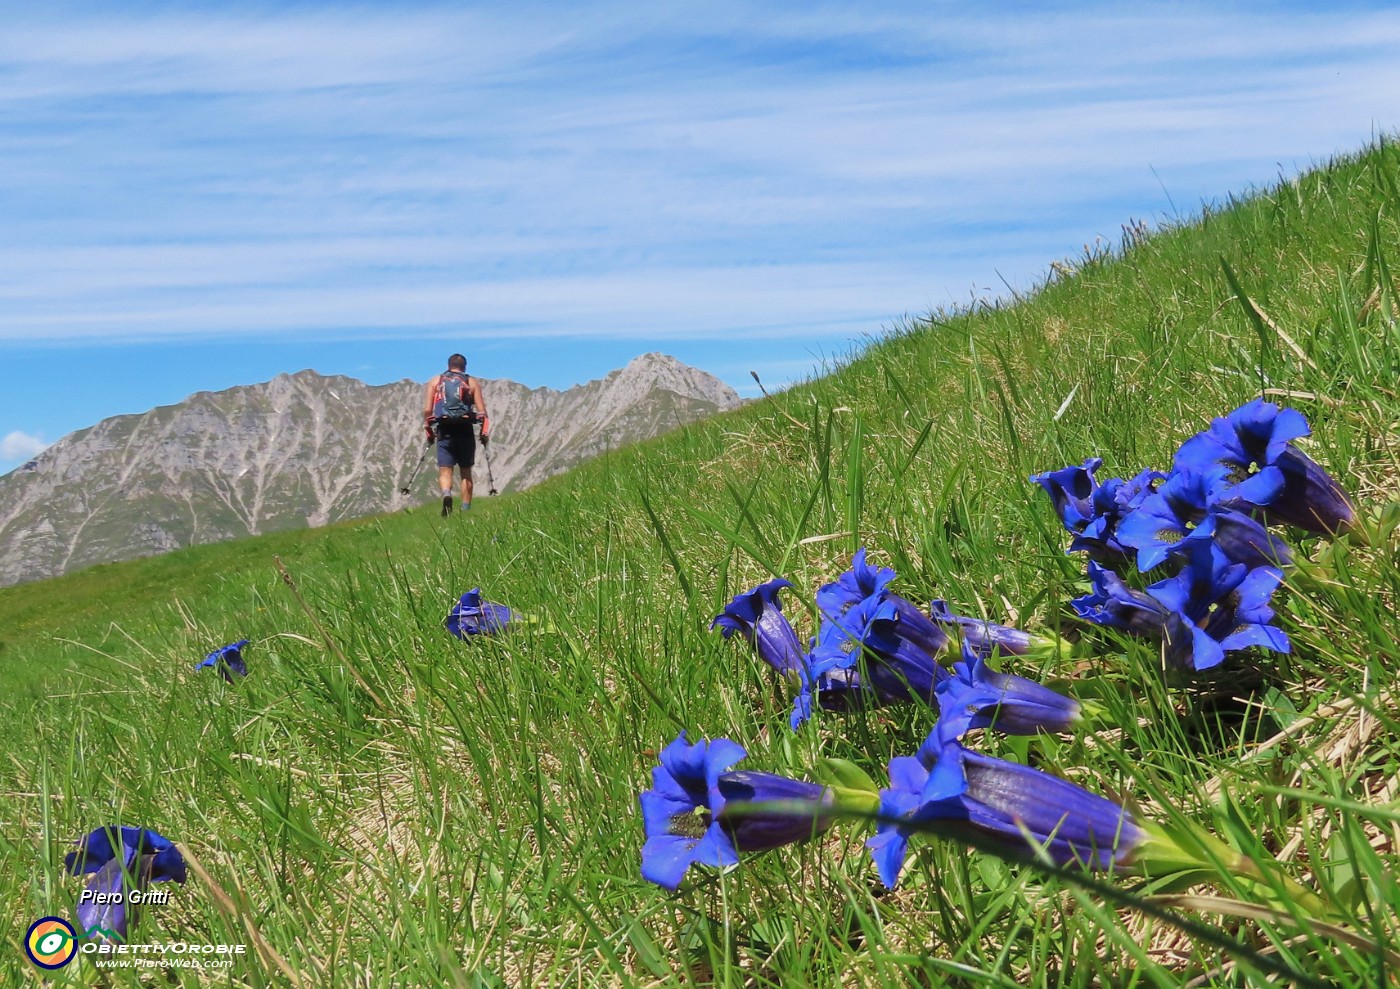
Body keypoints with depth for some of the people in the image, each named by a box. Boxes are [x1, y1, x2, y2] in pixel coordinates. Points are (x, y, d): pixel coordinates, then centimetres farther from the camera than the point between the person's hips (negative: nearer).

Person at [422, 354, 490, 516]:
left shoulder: (435, 381, 11)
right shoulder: (472, 382, 9)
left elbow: (427, 409, 2)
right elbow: (482, 411, -1)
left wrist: (428, 430, 10)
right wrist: (484, 433, 6)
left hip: (444, 431, 0)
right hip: (465, 430, 0)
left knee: (444, 471, -1)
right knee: (466, 472, 12)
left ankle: (446, 495, -31)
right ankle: (465, 510, 12)